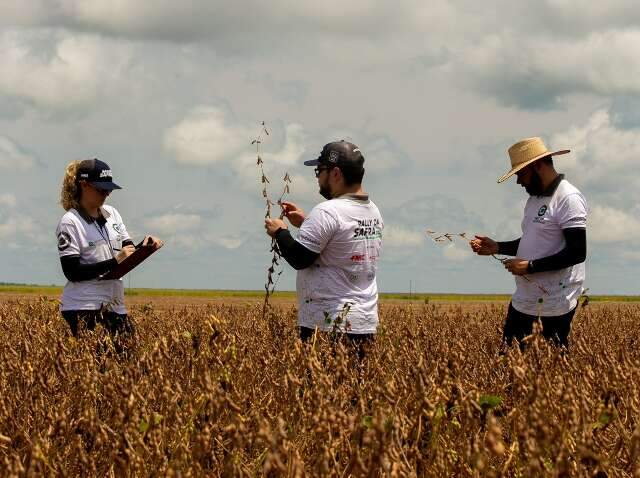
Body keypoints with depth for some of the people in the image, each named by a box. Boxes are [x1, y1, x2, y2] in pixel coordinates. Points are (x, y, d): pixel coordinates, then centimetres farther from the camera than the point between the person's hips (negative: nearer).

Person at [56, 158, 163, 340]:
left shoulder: (112, 213, 11)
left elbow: (128, 253, 15)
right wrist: (115, 261, -21)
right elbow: (72, 272, -15)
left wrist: (144, 246, -8)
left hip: (114, 306, 6)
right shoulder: (70, 222, -8)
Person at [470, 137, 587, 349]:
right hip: (525, 297, 9)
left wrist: (530, 267, -20)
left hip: (556, 300, -9)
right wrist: (497, 247, 8)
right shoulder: (535, 198, 14)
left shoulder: (569, 198, -15)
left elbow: (577, 252, -22)